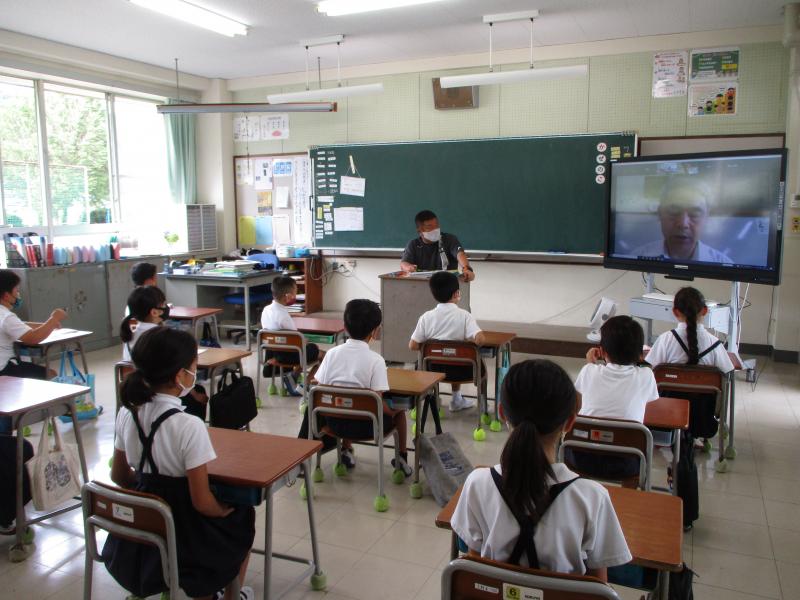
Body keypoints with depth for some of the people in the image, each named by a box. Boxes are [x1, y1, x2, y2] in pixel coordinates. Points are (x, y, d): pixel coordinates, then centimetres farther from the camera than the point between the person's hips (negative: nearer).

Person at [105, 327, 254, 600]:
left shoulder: (127, 413, -9)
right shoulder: (189, 427, -28)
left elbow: (119, 476, 5)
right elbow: (202, 502, -22)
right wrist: (227, 509, -2)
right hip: (183, 537, -6)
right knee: (243, 516, 24)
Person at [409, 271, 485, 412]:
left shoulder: (426, 317, -9)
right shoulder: (464, 315, -15)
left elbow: (413, 346, -9)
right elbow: (479, 339, -28)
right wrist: (467, 340, -7)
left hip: (433, 369, 3)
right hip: (459, 371, -2)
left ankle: (457, 400, 48)